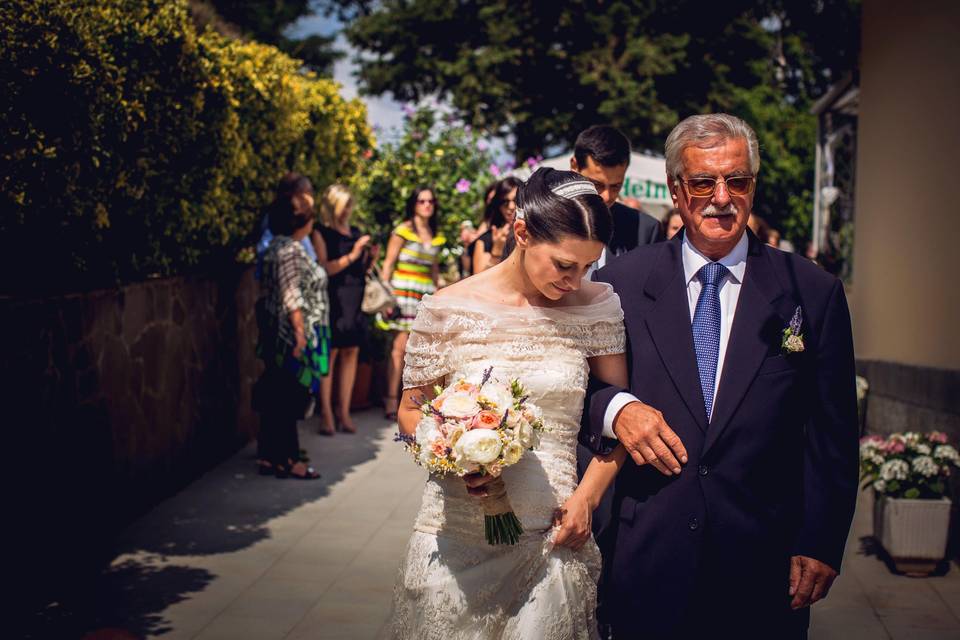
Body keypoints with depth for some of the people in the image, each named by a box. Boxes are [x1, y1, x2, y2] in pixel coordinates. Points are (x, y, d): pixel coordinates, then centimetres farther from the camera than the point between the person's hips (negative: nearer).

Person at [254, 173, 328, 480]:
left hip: (280, 336, 10)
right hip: (293, 336, -10)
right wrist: (300, 333, -22)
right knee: (288, 398, -4)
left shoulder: (279, 245, 13)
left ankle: (271, 453, 20)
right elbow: (292, 298, -22)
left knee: (278, 397, 13)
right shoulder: (290, 250, -17)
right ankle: (284, 460, 2)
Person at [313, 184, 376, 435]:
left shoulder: (357, 233, 16)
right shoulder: (321, 233, 0)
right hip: (333, 299, -5)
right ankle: (326, 413, -2)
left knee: (351, 353, 4)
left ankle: (344, 411, 9)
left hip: (356, 301, 5)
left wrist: (370, 259, 1)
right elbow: (325, 268, -11)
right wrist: (352, 255, -16)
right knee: (330, 354, -6)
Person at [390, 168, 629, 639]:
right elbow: (411, 410, 5)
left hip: (549, 540, 1)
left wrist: (587, 497, -5)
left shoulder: (598, 307, -1)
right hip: (457, 535, 0)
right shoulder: (448, 309, -5)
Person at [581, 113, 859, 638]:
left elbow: (832, 438, 1)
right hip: (647, 556, 0)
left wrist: (820, 546, -2)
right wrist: (615, 407, -15)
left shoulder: (813, 293, 0)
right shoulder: (620, 283, 1)